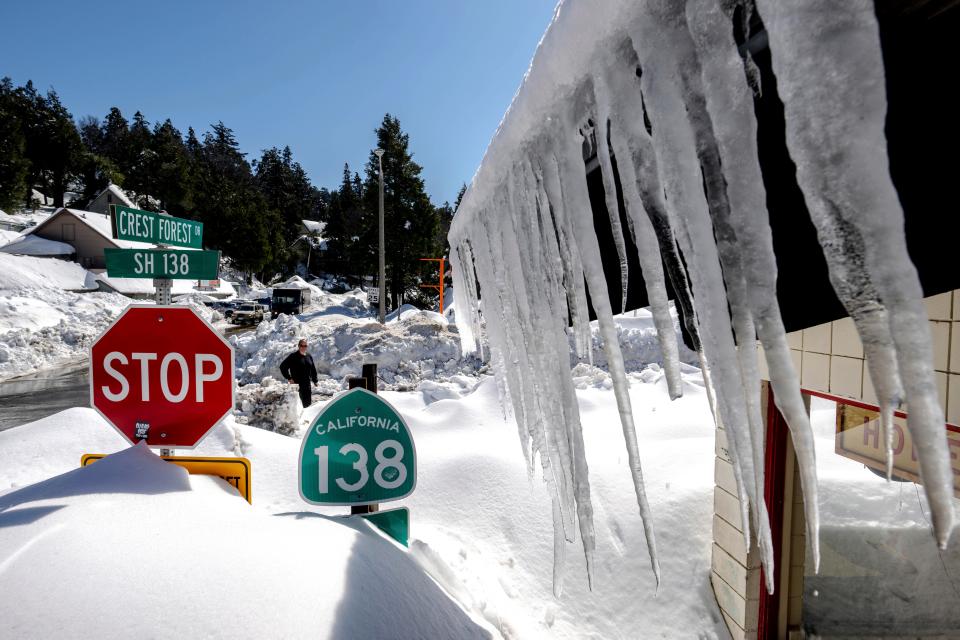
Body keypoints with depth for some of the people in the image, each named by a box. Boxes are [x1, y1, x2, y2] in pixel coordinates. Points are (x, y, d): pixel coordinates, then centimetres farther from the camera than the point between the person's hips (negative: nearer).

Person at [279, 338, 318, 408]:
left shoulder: (309, 356, 11)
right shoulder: (293, 356, -6)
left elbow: (313, 369, 20)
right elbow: (282, 366, -8)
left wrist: (315, 381, 15)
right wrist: (289, 378, -10)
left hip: (307, 384, 6)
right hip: (297, 384, -6)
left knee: (307, 403, 9)